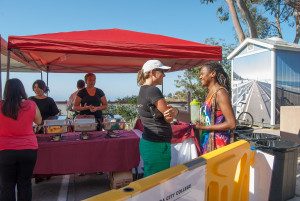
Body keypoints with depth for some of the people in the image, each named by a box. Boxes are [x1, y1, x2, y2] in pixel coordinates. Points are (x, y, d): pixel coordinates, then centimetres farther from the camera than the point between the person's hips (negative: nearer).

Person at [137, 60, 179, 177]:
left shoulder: (142, 90, 13)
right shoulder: (153, 90, -16)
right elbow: (169, 118, -13)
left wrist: (171, 111, -10)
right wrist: (175, 111, 6)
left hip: (147, 142, 10)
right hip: (157, 145, -10)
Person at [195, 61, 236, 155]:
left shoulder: (220, 93, -13)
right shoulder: (210, 93, 14)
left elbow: (231, 124, -20)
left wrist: (205, 127, -19)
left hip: (217, 144, -8)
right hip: (207, 141, 8)